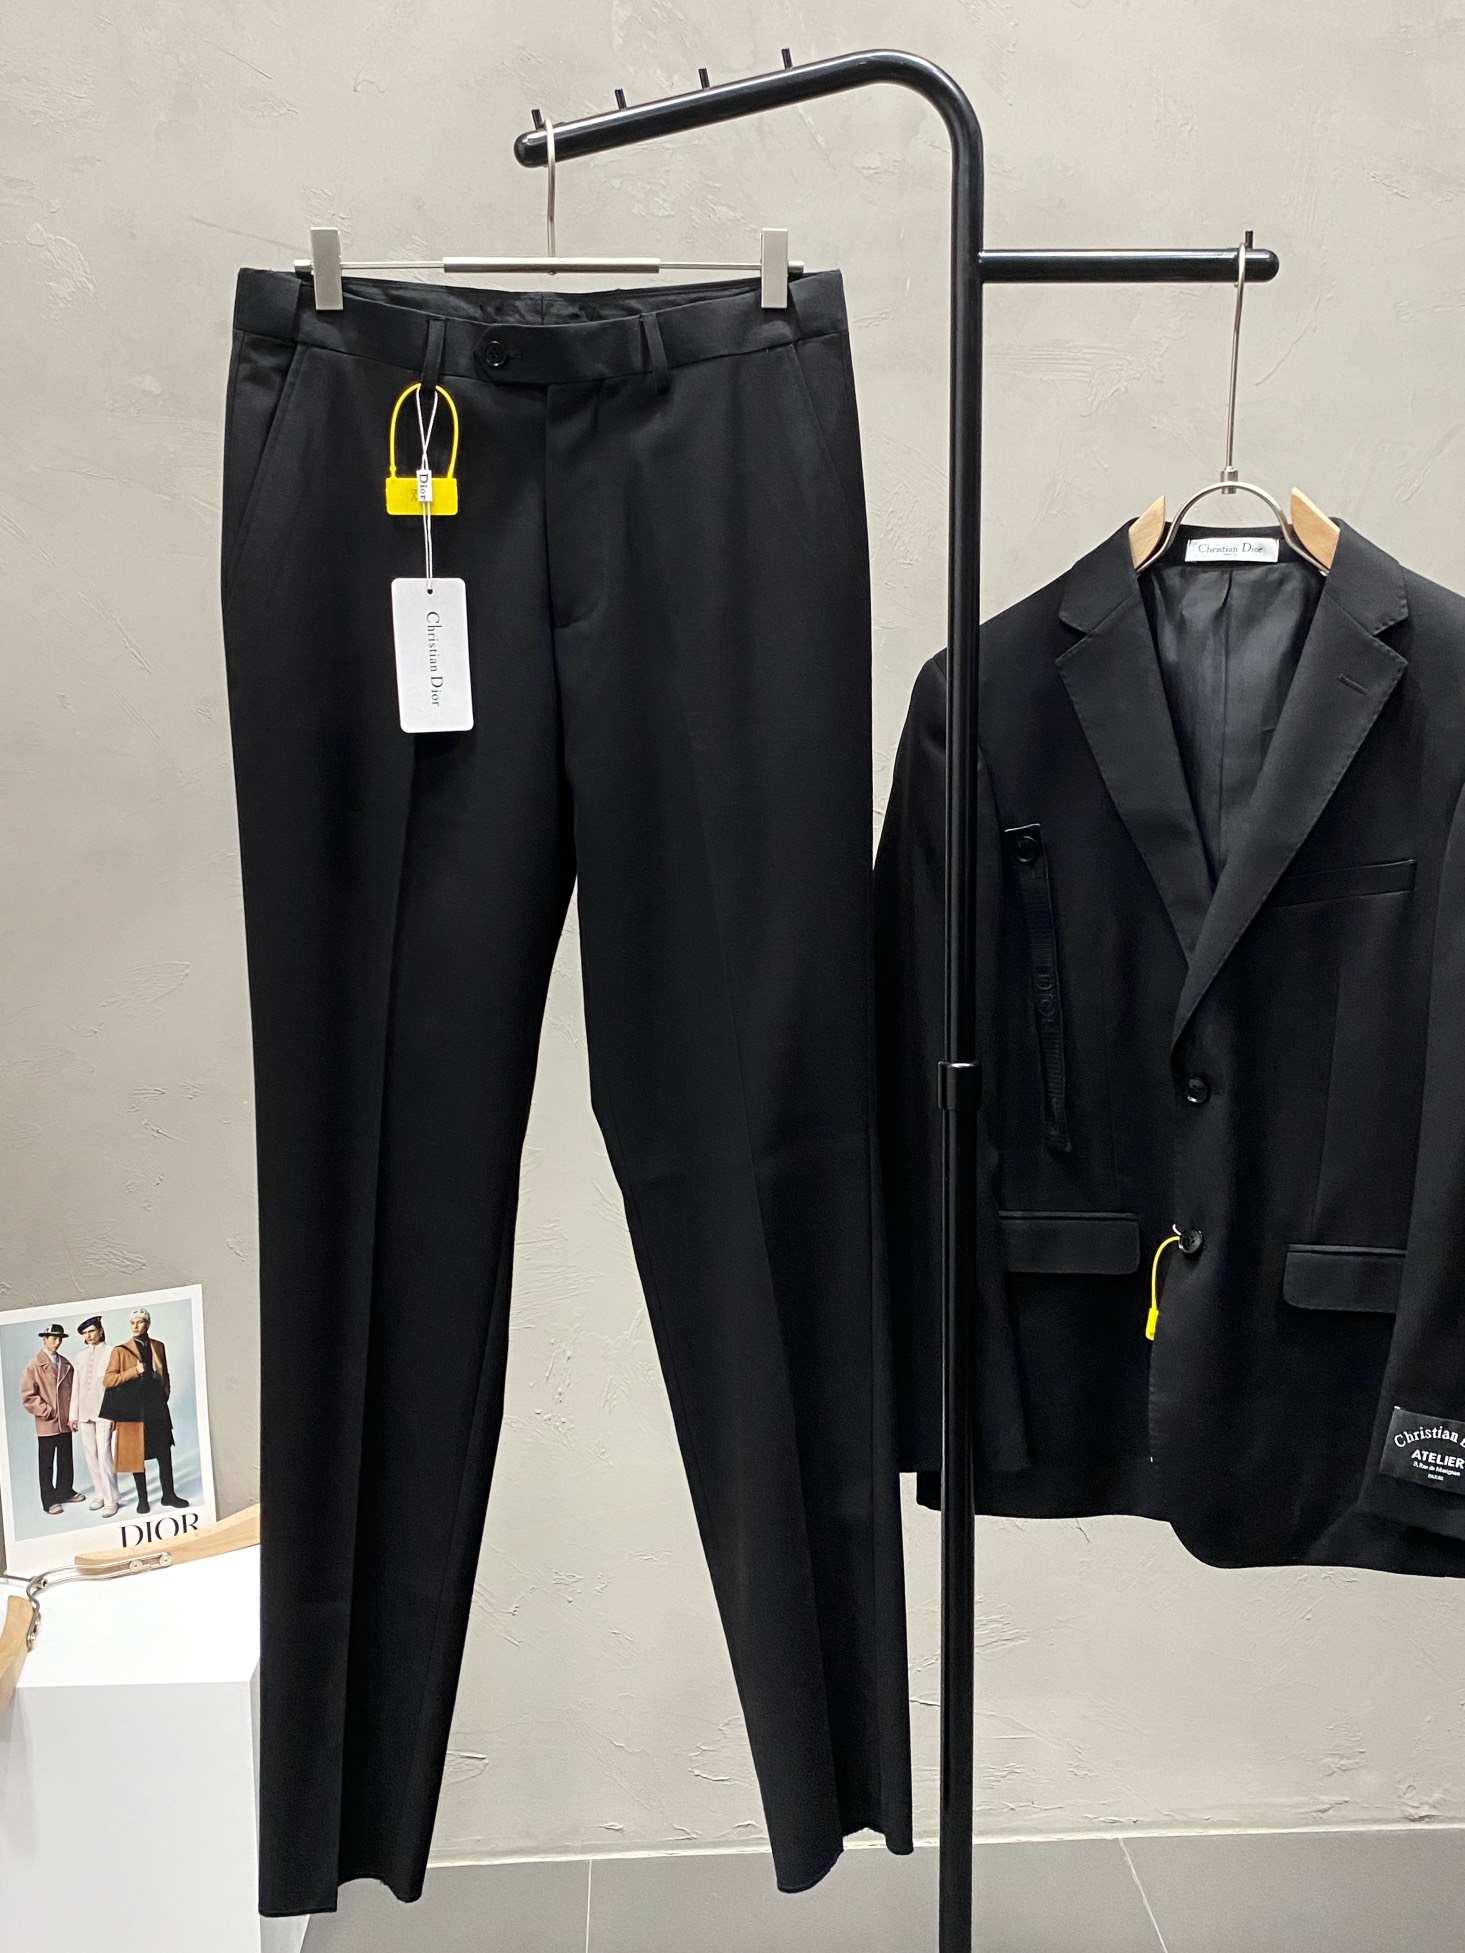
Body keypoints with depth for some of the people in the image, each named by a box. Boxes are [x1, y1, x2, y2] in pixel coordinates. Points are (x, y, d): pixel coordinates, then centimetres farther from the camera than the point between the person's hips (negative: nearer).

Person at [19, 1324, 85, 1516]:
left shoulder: (65, 1364, 8)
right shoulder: (34, 1366, -5)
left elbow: (73, 1388, 12)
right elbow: (28, 1396, -9)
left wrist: (73, 1413, 3)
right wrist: (47, 1412, -12)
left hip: (66, 1421, 4)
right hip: (47, 1423, -4)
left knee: (66, 1460, 12)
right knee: (46, 1464, 4)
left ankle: (65, 1491, 24)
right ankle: (49, 1501, 10)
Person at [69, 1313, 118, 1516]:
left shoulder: (109, 1352, -2)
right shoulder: (81, 1355, 13)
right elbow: (76, 1385, 14)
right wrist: (73, 1414, 11)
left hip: (104, 1410, -5)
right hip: (84, 1412, 5)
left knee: (104, 1454, -10)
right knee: (90, 1455, 7)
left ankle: (110, 1500, -6)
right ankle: (99, 1494, 16)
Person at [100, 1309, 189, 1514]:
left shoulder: (158, 1347, 14)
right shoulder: (120, 1351, 1)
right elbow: (108, 1380, -5)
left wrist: (165, 1393, 9)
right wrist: (134, 1371, -15)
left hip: (157, 1408, 3)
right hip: (132, 1410, -3)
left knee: (164, 1453, 2)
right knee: (137, 1455, 2)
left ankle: (168, 1495, 12)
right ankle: (142, 1500, 11)